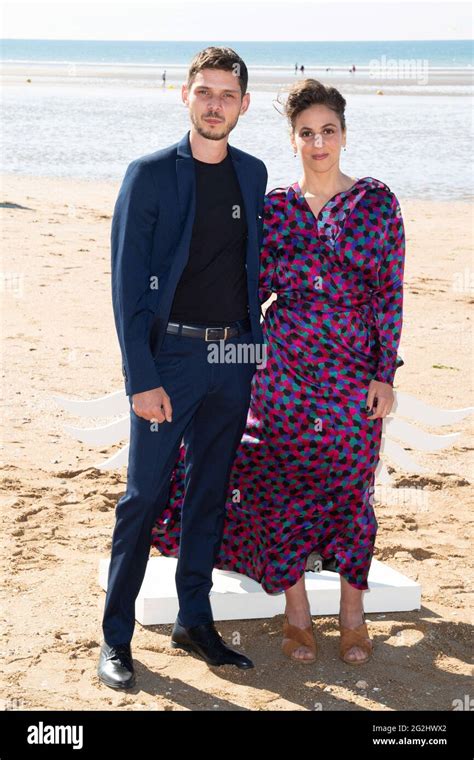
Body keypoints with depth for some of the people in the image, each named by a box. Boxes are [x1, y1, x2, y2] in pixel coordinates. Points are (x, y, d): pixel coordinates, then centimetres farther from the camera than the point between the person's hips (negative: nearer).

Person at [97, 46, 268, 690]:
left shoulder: (253, 174, 9)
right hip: (170, 354, -5)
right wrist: (141, 378, -15)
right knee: (144, 497, -2)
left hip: (234, 356, 5)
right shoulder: (150, 174, -5)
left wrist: (255, 344, 10)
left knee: (211, 493, 11)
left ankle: (195, 622, 23)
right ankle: (116, 637, 8)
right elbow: (127, 282, -9)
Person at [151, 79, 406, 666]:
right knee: (281, 488, 3)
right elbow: (254, 289, 7)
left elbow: (389, 294, -2)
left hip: (353, 371, -1)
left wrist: (385, 374, -5)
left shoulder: (377, 202, 0)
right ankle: (296, 612, 18)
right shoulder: (273, 208, 4)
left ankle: (352, 614, 20)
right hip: (284, 368, 2)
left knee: (349, 489, 5)